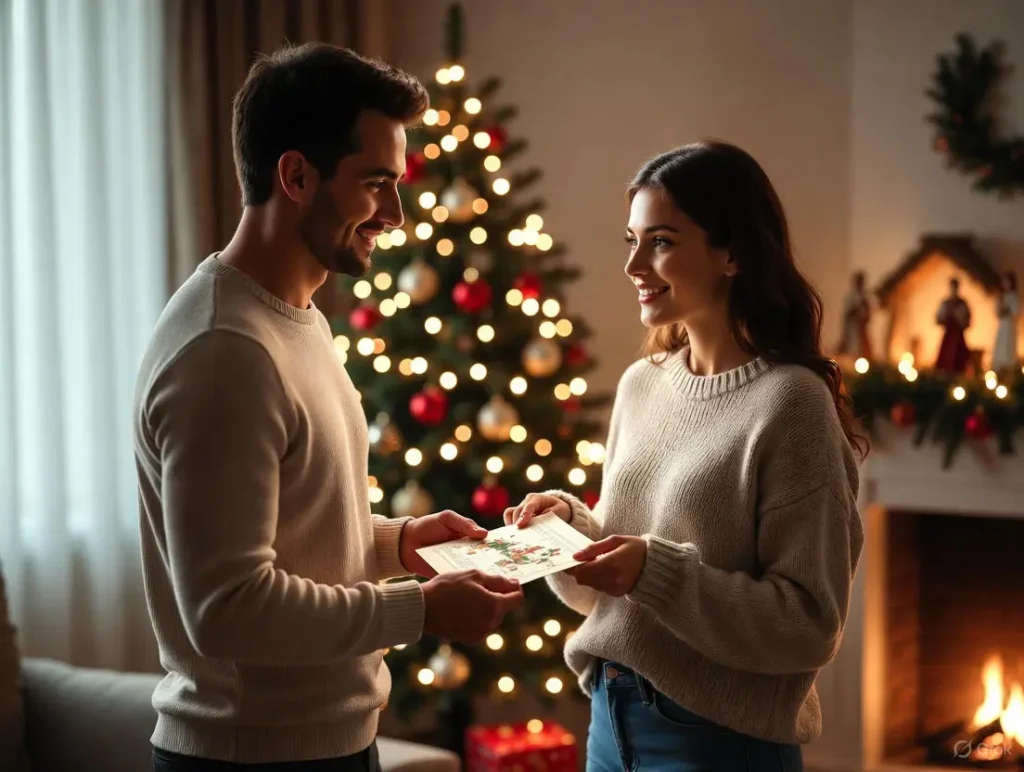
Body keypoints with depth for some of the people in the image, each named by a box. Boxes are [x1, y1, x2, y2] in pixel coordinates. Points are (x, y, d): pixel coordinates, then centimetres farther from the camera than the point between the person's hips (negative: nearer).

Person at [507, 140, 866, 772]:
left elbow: (810, 626, -17)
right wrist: (571, 523, -5)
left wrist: (659, 572, -24)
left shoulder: (789, 403, -16)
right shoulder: (640, 385, 5)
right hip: (611, 717, 7)